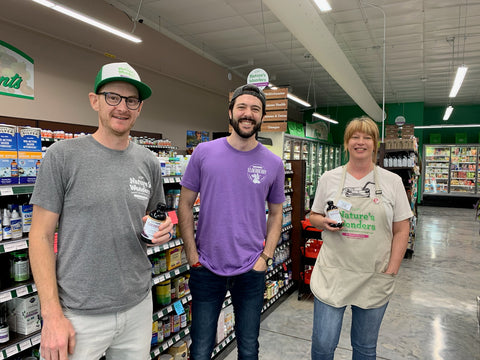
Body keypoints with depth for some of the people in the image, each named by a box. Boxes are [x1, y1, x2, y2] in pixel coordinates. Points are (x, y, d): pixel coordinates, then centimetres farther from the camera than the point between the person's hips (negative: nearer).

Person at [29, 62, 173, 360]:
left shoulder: (149, 163, 3)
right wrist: (52, 316, -12)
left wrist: (162, 231, -9)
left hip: (138, 306, 4)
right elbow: (41, 237, -8)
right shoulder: (63, 156, -9)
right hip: (78, 313, -4)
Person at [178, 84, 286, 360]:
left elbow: (276, 213, 9)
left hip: (252, 270, 1)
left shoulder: (274, 164, 0)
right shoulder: (204, 153, -3)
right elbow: (185, 204, 2)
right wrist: (192, 253, -4)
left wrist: (266, 256, -1)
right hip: (206, 268, 0)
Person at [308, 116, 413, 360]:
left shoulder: (392, 181, 0)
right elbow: (314, 216, 11)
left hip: (375, 278, 0)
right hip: (332, 275, 0)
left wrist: (391, 271, -5)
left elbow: (401, 230, 2)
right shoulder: (329, 178, 2)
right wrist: (325, 222, -12)